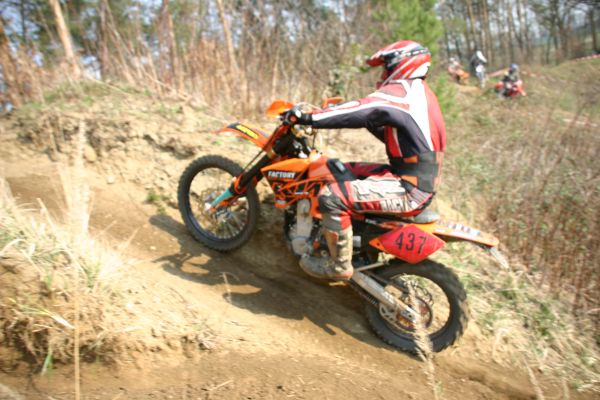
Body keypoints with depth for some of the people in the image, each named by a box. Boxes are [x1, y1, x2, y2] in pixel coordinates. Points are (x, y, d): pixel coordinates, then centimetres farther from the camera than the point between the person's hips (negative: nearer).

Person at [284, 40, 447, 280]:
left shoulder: (401, 91, -15)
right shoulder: (420, 93, 17)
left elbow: (360, 112, -26)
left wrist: (307, 118, -23)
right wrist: (369, 121, 20)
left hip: (410, 190, -11)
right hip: (418, 179, 11)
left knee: (332, 197, -21)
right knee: (343, 171, 20)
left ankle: (340, 265, -3)